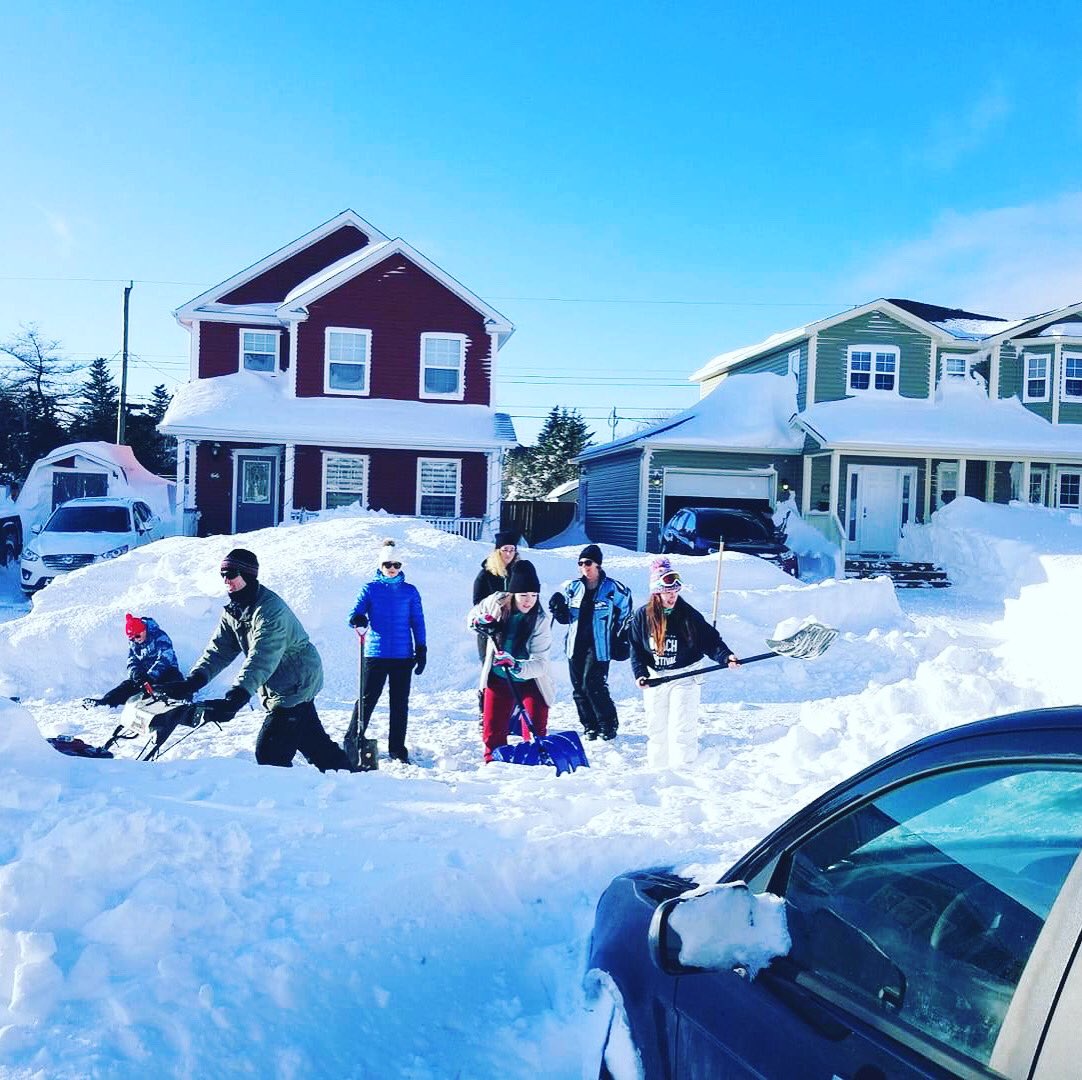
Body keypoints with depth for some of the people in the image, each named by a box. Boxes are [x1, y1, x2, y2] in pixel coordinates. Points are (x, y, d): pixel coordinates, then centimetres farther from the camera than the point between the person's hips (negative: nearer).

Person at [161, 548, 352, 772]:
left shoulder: (270, 608, -26)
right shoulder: (234, 609, 4)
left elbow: (261, 659, -36)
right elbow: (219, 649, -2)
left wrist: (235, 697, -46)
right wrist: (193, 681, -16)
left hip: (296, 684, -9)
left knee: (269, 752, -9)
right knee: (313, 742, 18)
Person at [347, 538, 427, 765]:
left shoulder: (410, 591, 7)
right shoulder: (370, 589, 4)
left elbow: (417, 621, 9)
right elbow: (355, 613, -2)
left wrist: (421, 649, 3)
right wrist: (358, 620, -26)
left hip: (403, 656, 2)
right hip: (376, 653, -2)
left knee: (400, 703, 7)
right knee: (367, 699, -1)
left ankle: (397, 748, 16)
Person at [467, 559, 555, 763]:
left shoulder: (540, 620, -21)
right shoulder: (496, 602, -13)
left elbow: (540, 662, -25)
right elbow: (472, 615, 8)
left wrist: (516, 667, -43)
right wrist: (480, 622, -15)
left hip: (531, 680, -3)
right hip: (498, 678, 3)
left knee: (535, 730, -4)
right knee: (493, 729, 8)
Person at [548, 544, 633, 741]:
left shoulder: (612, 588, -4)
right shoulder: (572, 587, 7)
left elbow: (625, 613, 9)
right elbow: (565, 617, 15)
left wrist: (621, 637, 7)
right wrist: (558, 609, -6)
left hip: (599, 645, -5)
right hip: (576, 644, 5)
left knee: (593, 685, -13)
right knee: (579, 688, 5)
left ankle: (608, 724, 4)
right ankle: (590, 726, 18)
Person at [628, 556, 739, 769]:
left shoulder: (689, 615, -9)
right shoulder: (642, 616, -3)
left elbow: (710, 640, -7)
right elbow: (636, 648, 1)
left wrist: (726, 656, -23)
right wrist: (640, 673, -11)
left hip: (685, 677, -3)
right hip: (654, 678, 3)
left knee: (682, 727, -7)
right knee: (656, 727, 10)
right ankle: (657, 768, 23)